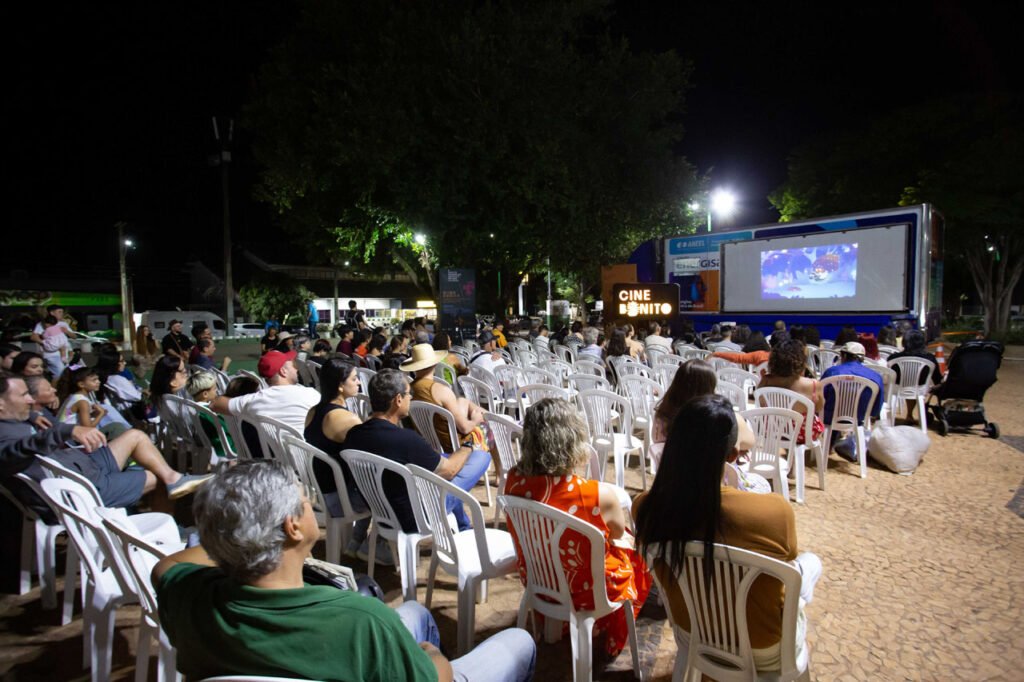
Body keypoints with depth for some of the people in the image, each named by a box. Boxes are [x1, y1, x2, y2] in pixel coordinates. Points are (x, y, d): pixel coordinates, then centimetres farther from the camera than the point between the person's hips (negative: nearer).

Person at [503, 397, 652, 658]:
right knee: (634, 548, 26)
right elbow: (618, 533, -9)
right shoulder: (600, 495, -34)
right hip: (585, 592, -4)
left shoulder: (514, 480, -22)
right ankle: (614, 638, 46)